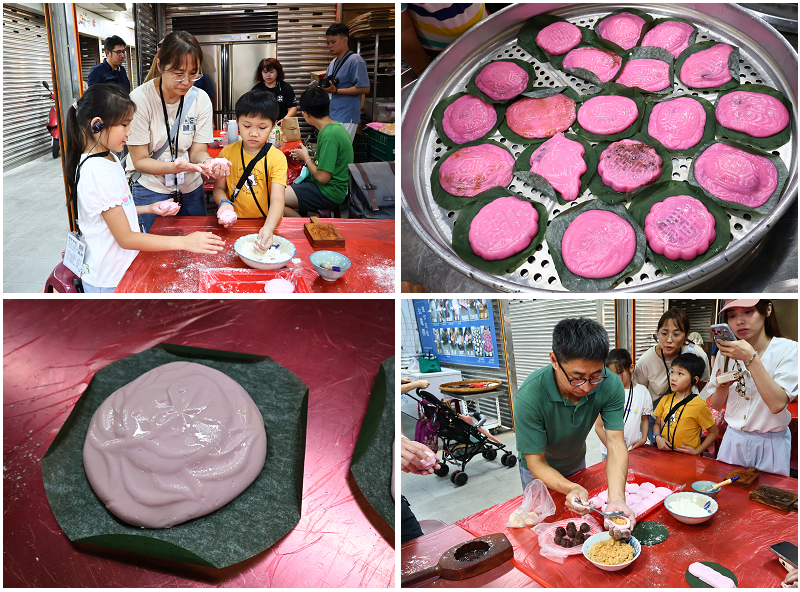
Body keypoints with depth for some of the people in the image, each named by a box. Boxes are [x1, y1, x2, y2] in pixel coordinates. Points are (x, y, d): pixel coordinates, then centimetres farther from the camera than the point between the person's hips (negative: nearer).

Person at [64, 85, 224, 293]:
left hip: (123, 269, 9)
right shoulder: (97, 172, -24)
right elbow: (125, 238, -24)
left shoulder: (109, 159, 6)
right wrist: (185, 242, -25)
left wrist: (148, 208, 5)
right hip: (108, 282, -9)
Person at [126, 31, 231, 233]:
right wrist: (174, 167, -34)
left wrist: (207, 162, -28)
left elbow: (197, 150, -3)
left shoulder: (201, 99, -6)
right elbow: (140, 161, -15)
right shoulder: (140, 99, -17)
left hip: (191, 190, 4)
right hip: (151, 191, -3)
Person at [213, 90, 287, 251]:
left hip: (266, 224, -2)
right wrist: (224, 203, -14)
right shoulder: (227, 153, 6)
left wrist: (268, 228, -34)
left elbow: (277, 199, -15)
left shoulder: (277, 158, -5)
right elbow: (219, 187, 11)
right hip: (233, 225, 2)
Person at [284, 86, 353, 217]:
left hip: (329, 194, -10)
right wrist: (308, 159, 8)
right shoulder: (336, 126, 6)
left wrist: (306, 157, -7)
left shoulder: (329, 136, -23)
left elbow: (323, 178, -22)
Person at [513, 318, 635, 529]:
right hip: (539, 471, -4)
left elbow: (615, 444, -31)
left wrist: (616, 498, -47)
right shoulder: (529, 397, -41)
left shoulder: (610, 385, -32)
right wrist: (571, 488, -51)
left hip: (576, 464, 4)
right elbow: (536, 461, -33)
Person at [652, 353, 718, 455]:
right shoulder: (665, 399, 8)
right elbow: (657, 424, 17)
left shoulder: (699, 405, -6)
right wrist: (657, 437, -3)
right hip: (664, 453, 3)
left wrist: (696, 451, -6)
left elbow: (714, 432, 2)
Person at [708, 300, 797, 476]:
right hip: (733, 440, 4)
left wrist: (751, 358, -28)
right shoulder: (726, 352, 1)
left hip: (770, 444, -3)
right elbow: (716, 404, 7)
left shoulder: (787, 349, -11)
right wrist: (722, 386, -14)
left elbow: (778, 404, -24)